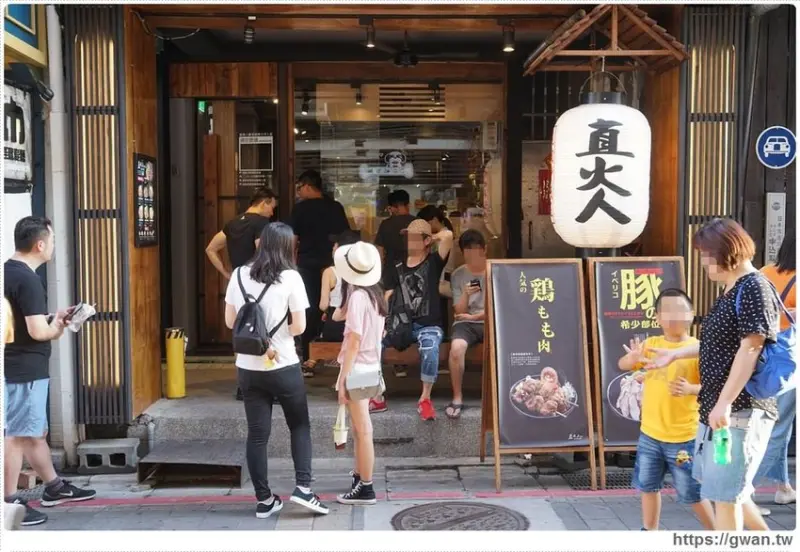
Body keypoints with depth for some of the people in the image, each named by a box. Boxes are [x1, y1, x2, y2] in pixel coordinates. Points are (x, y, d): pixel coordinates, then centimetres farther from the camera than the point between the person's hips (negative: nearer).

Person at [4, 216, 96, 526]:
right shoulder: (28, 280, -20)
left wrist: (52, 320, 11)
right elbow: (37, 331, -25)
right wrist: (56, 329, -4)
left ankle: (54, 488, 31)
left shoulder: (8, 272, 10)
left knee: (36, 432, 18)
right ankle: (9, 502, 6)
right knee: (17, 436, -2)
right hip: (25, 370, -10)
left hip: (17, 367, 10)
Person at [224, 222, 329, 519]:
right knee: (300, 426, 15)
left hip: (248, 368, 3)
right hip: (283, 367, -3)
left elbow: (230, 321, 6)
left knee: (257, 433, 8)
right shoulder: (290, 277, -10)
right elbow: (299, 326, -9)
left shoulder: (239, 275, 2)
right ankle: (303, 488, 6)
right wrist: (279, 332, 8)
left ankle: (264, 500, 15)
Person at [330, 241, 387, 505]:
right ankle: (359, 478, 31)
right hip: (369, 367, 9)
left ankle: (365, 489, 7)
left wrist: (343, 379, -17)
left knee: (362, 430, -1)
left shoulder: (358, 295, -19)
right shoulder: (374, 292, 6)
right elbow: (338, 315, 7)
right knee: (359, 428, 19)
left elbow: (354, 341, -20)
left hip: (357, 369, -9)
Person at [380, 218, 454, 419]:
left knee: (430, 347, -36)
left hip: (428, 325, -4)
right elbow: (385, 300, 8)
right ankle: (377, 397, -11)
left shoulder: (433, 263, 2)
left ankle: (425, 399, -18)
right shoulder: (398, 269, 14)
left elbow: (448, 235, -14)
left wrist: (432, 238, 6)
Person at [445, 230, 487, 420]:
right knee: (456, 347, -34)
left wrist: (475, 316, -4)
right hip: (466, 323, 0)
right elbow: (459, 312, 4)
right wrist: (466, 294, -16)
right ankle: (457, 398, -19)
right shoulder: (458, 275, 7)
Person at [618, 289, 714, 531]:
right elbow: (623, 365, -2)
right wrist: (632, 358, -26)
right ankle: (650, 531, 32)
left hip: (684, 437, -5)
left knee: (692, 492, 4)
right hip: (649, 433, 5)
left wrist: (690, 389, -36)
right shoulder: (651, 344, 2)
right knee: (648, 486, 16)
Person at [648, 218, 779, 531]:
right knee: (725, 487, 21)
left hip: (741, 410, -10)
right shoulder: (731, 292, 15)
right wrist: (675, 354, 28)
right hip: (719, 408, 10)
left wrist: (724, 403, -24)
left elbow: (750, 348, -22)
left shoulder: (754, 289, -15)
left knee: (723, 492, -4)